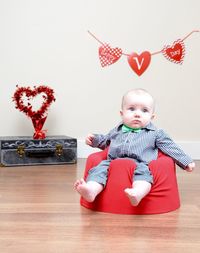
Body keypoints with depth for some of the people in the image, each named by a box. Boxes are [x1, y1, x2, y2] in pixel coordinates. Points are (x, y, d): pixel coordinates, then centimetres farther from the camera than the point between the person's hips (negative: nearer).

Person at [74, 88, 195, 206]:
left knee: (143, 171, -35)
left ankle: (138, 193, -64)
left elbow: (171, 147, 16)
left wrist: (186, 161, 12)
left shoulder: (155, 133, 15)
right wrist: (94, 139, 24)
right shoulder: (117, 131, 25)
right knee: (100, 168, -22)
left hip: (140, 164, -3)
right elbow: (105, 141, 41)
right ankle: (91, 190, -48)